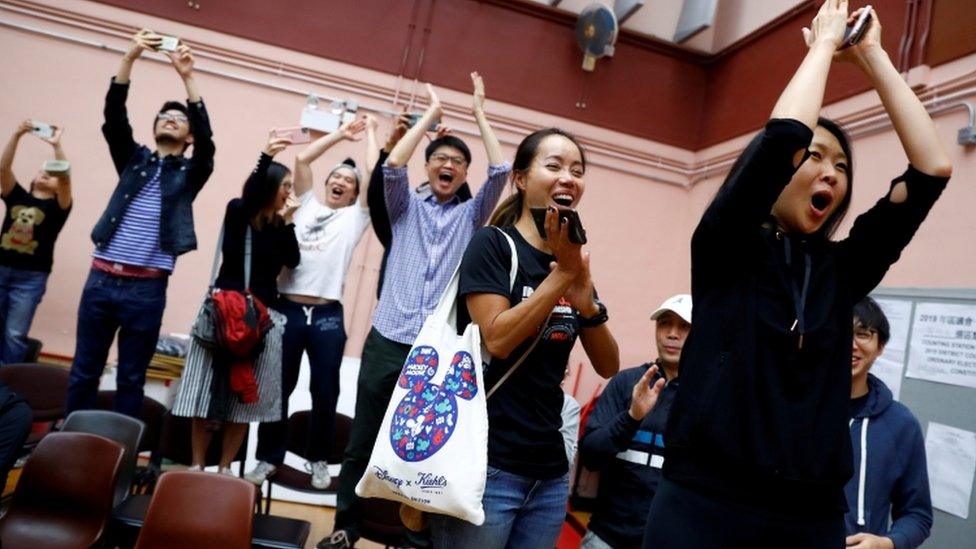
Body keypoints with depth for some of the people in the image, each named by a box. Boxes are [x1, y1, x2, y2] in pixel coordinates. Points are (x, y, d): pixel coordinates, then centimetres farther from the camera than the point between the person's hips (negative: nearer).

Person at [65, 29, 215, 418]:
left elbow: (207, 138, -10)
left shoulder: (190, 173, 7)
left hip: (147, 288, -2)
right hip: (101, 279, 2)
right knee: (84, 370, 9)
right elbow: (114, 118, -1)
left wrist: (187, 77, -18)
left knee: (131, 379, 6)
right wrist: (130, 58, -13)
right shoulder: (134, 159, 13)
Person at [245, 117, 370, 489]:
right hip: (288, 308, 1)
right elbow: (302, 159, 11)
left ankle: (319, 459, 21)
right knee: (278, 387, 7)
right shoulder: (308, 205, 15)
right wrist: (340, 135, 15)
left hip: (328, 315, -1)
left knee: (324, 391, 5)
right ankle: (269, 457, 20)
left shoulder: (354, 217, 10)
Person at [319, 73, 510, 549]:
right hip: (387, 341, 1)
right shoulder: (407, 207, 12)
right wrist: (431, 113, 3)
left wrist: (480, 114, 7)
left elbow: (500, 172, 0)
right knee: (362, 442, 8)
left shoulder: (471, 215, 13)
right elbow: (392, 166, -5)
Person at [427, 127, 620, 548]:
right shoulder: (493, 244, -7)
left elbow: (609, 367, 5)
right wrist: (560, 275, -19)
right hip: (486, 466, -6)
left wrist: (585, 302, -11)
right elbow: (497, 339, -18)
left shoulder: (574, 262, 9)